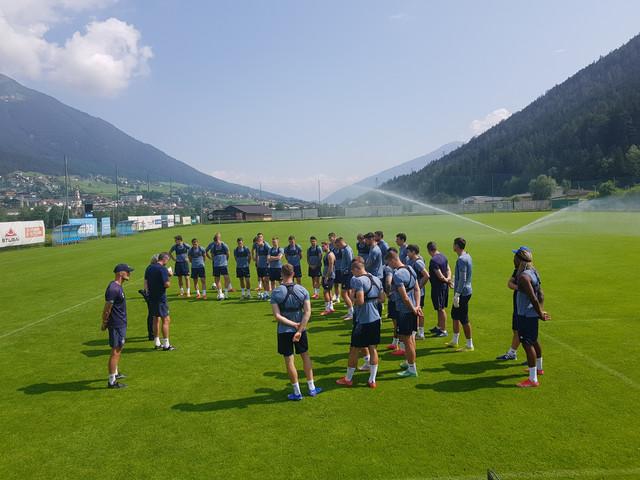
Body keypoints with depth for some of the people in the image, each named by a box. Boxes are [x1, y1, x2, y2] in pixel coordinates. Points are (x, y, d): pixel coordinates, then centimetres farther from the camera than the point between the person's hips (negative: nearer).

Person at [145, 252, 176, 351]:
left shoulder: (149, 268, 9)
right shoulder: (163, 269, -15)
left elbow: (146, 282, 13)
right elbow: (167, 284, -19)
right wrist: (169, 276, -1)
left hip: (151, 297, 8)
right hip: (160, 298, -8)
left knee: (157, 319, 16)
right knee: (166, 320, -1)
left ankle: (157, 343, 22)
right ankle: (166, 345, 1)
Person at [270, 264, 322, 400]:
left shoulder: (275, 292, -11)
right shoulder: (302, 290, -5)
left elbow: (277, 316, -17)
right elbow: (308, 312, -12)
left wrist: (294, 324, -13)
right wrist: (299, 329, -15)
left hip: (284, 331, -2)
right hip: (301, 329, 3)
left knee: (289, 360, 8)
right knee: (305, 356, 19)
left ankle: (297, 392, 17)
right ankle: (312, 388, 26)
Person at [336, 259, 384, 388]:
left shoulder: (358, 280, -16)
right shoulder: (377, 279, 8)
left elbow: (360, 301, -23)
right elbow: (382, 299, 13)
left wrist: (352, 297, -5)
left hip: (362, 320, -7)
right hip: (375, 319, 7)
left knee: (354, 349, 7)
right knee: (373, 349, 12)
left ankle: (348, 379, 21)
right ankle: (372, 380, 17)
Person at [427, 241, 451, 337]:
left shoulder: (433, 260, -22)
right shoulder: (443, 256, 8)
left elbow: (440, 276, -23)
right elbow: (448, 269, 8)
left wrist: (446, 280, -6)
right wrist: (448, 278, -8)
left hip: (438, 286, -9)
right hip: (444, 286, 10)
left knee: (441, 309, 0)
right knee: (441, 308, 19)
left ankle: (444, 330, 8)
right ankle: (439, 327, 33)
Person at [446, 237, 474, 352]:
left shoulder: (462, 260, -21)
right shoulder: (467, 256, 11)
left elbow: (462, 279, -24)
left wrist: (457, 295, -23)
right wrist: (455, 285, 31)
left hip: (463, 293, -11)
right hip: (465, 291, 11)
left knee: (464, 319, -2)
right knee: (455, 315, 20)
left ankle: (469, 345, 8)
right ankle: (454, 341, 31)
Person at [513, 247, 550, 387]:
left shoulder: (524, 276, -24)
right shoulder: (533, 272, 8)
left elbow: (533, 299, -27)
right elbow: (540, 294, 12)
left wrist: (540, 314, -15)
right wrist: (541, 311, 11)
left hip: (526, 315, -10)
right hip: (531, 314, 10)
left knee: (527, 344, -6)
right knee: (533, 341, 25)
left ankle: (533, 379, -1)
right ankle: (538, 369, 44)